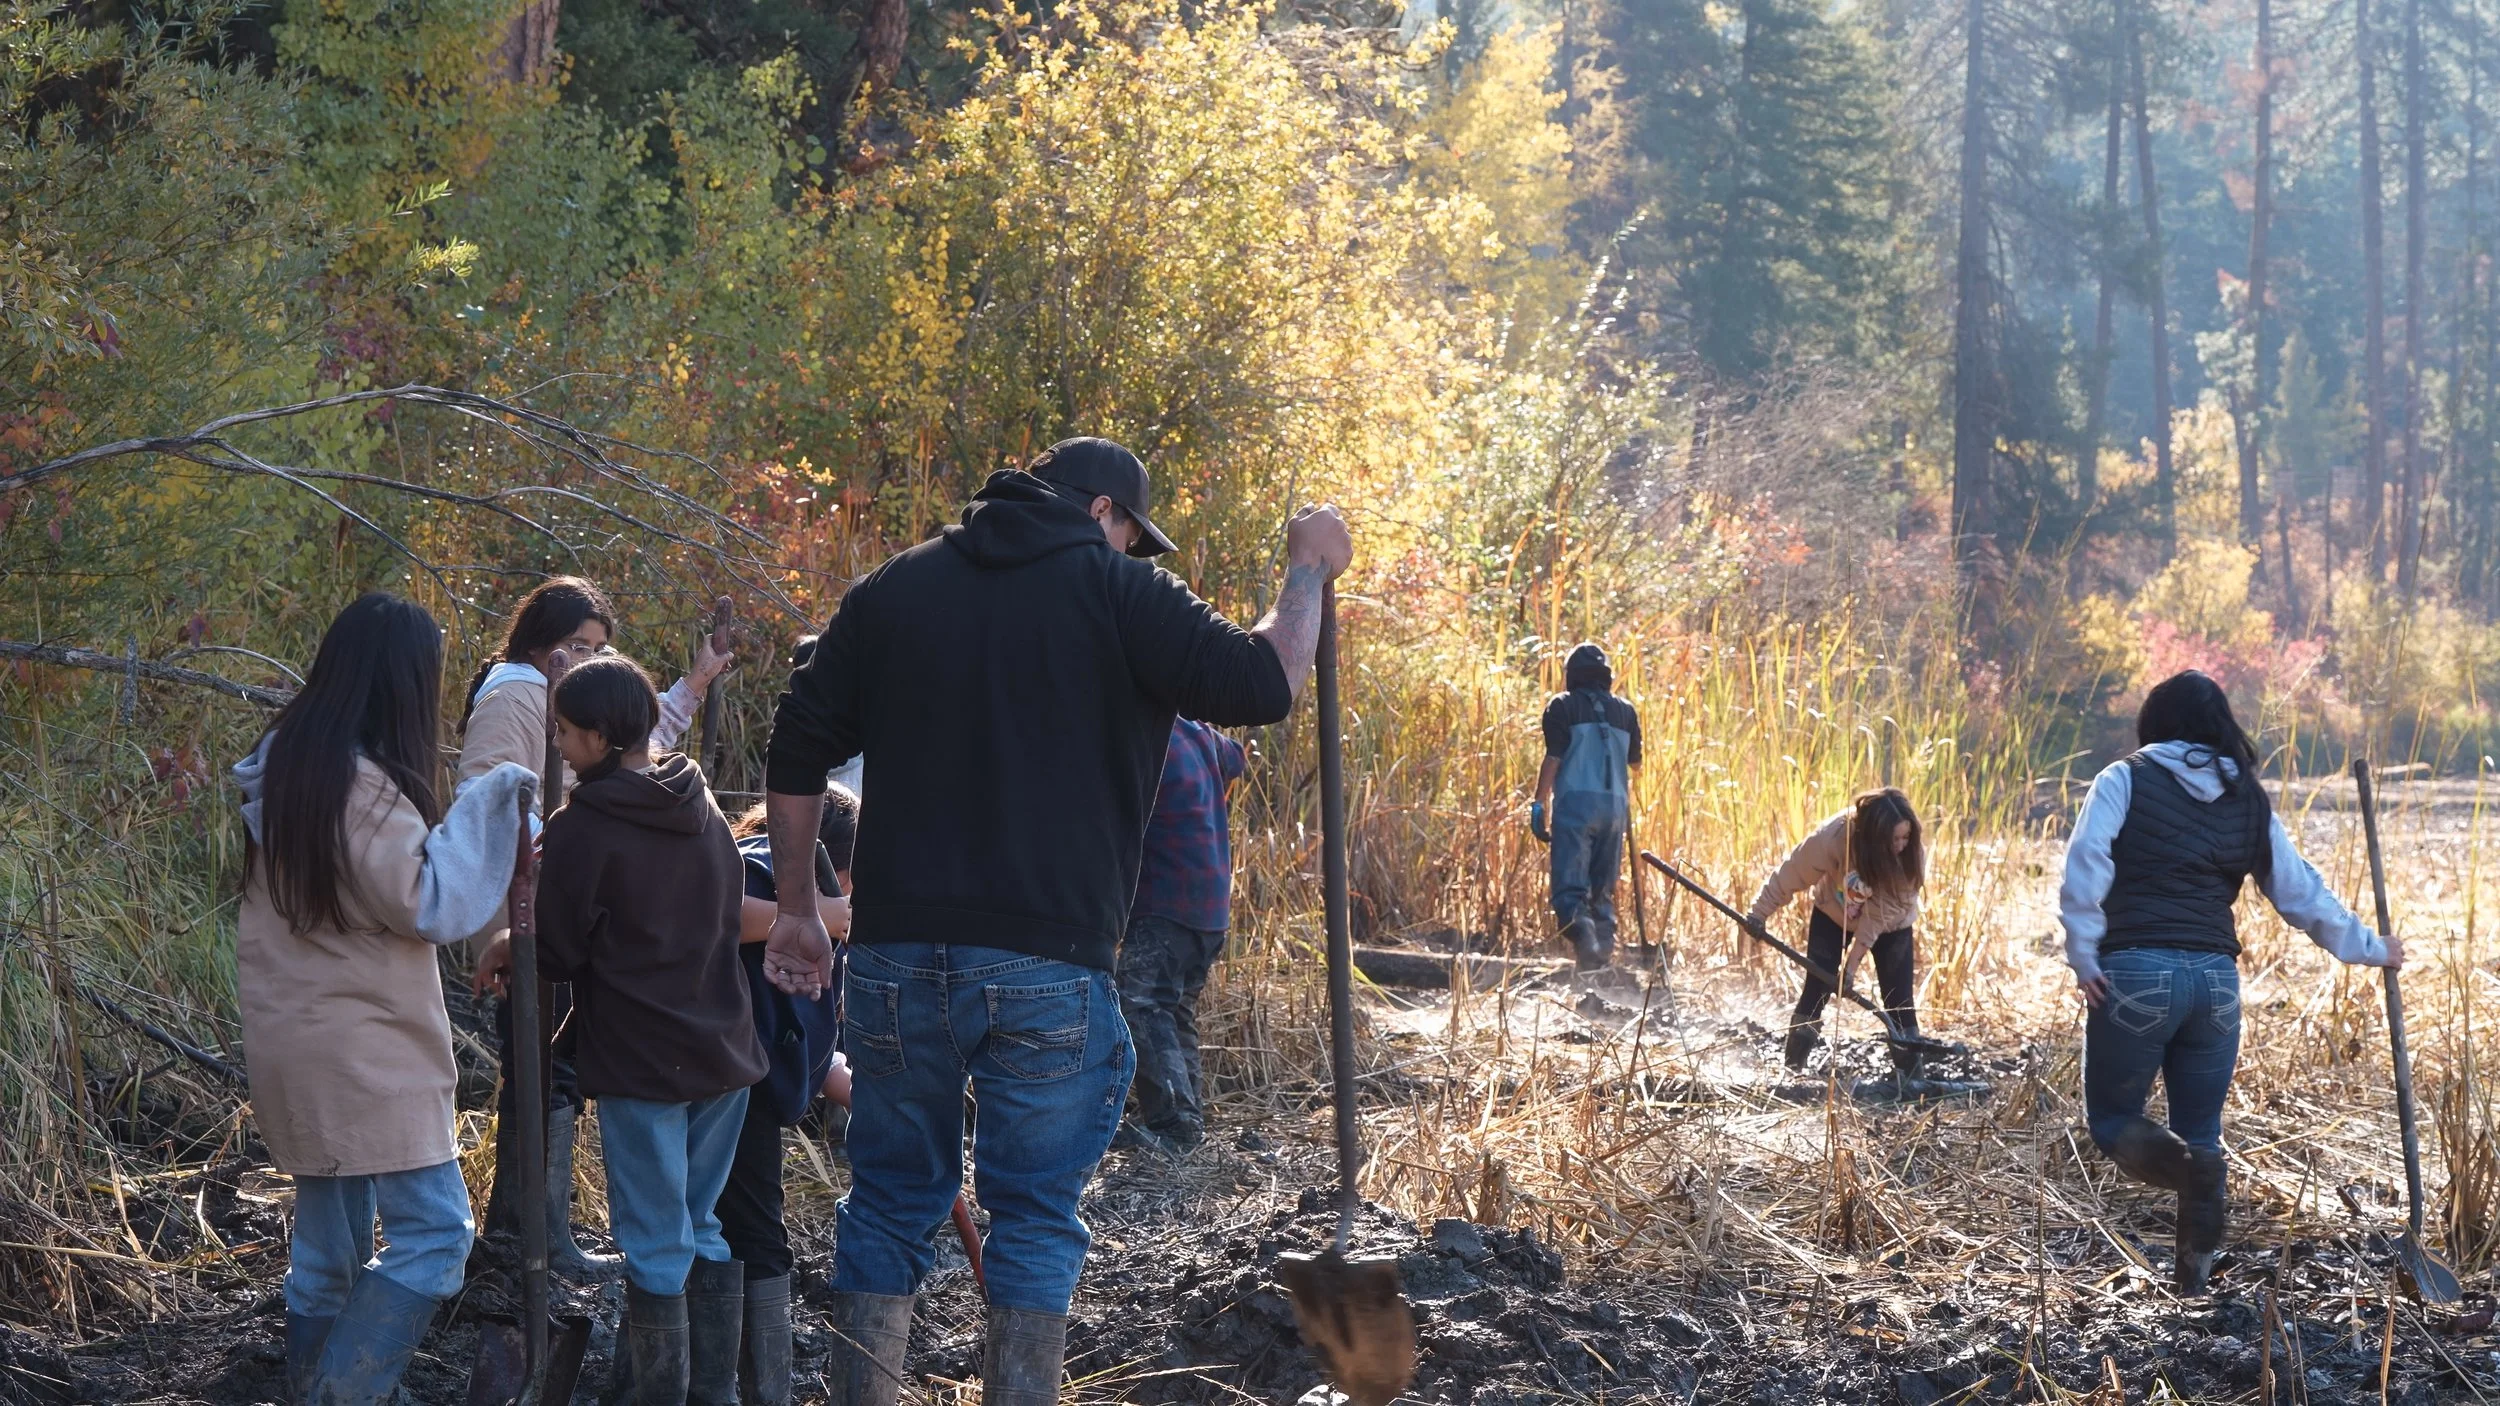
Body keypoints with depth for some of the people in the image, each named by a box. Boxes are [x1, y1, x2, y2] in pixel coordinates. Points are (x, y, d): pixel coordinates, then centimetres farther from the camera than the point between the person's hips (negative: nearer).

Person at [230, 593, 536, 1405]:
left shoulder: (289, 765, 10)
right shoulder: (362, 784, -20)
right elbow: (429, 905, -18)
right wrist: (485, 802, -13)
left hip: (302, 1043, 10)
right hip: (363, 1054, -10)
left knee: (329, 1241, 13)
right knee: (433, 1231, -7)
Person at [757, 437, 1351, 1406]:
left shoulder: (894, 591, 13)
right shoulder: (1117, 592, -2)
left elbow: (795, 760, 13)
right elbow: (1263, 684, -7)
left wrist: (797, 912, 21)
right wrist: (1307, 572, 10)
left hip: (898, 955, 4)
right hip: (1049, 964, -4)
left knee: (893, 1199, 14)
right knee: (1036, 1215, 5)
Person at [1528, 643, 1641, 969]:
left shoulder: (1562, 706, 2)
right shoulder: (1625, 711, 14)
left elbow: (1553, 758, -7)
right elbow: (1635, 761, 21)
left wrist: (1538, 804, -4)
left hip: (1575, 802, -4)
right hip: (1615, 805, 4)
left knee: (1570, 886, -10)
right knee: (1602, 890, 12)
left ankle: (1581, 930, -37)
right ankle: (1604, 954, 5)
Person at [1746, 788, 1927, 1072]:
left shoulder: (1912, 855, -32)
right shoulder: (1833, 836, -35)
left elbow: (1882, 913, -28)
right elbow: (1793, 873, -22)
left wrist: (1853, 960, -29)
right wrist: (1760, 911, -17)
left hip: (1890, 927, 0)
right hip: (1833, 916, 0)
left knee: (1900, 1003, -7)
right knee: (1816, 991, -3)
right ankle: (1792, 1068, 6)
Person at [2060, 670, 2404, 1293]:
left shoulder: (2126, 780, 2)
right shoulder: (2249, 802, 12)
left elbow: (2085, 866, -12)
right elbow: (2301, 892, 15)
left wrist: (2083, 957, -7)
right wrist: (2370, 948, 27)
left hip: (2135, 970, -4)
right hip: (2216, 978, 4)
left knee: (2112, 1119, 9)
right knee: (2200, 1134, 14)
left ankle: (2193, 1173, -20)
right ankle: (2194, 1275, 8)